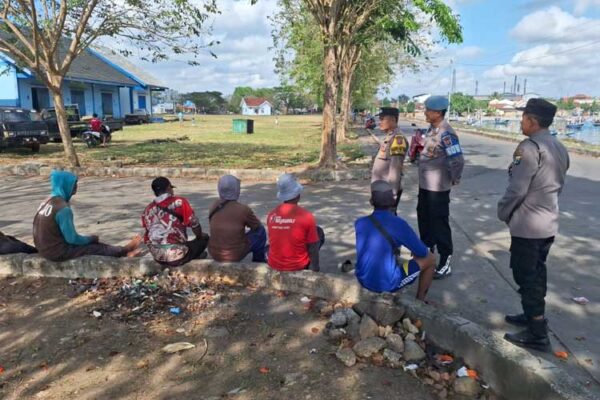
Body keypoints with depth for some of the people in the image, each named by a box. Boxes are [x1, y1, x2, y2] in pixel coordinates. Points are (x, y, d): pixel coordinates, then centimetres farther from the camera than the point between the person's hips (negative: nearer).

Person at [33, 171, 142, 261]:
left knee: (91, 243, 15)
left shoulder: (47, 201, 5)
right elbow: (72, 239, -19)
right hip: (57, 252, -8)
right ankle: (124, 250, 24)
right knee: (97, 247, 5)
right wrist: (91, 238, -1)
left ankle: (121, 251, 22)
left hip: (45, 247, 8)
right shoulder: (63, 208, -24)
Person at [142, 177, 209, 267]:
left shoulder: (147, 210, 6)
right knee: (204, 238, 14)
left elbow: (147, 239, 12)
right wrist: (200, 236, 16)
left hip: (158, 258, 7)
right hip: (176, 256, -6)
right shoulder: (179, 202, -9)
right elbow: (194, 224, -5)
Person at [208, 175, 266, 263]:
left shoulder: (214, 207, -3)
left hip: (214, 254, 5)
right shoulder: (243, 209, -17)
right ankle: (259, 261, 29)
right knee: (260, 230, 13)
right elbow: (257, 226, 0)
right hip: (235, 255, -5)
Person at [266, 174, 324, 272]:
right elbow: (313, 247, -12)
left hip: (274, 265, 4)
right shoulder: (307, 216, -18)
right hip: (299, 265, -4)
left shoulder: (271, 215, -6)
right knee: (319, 232, 14)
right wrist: (315, 268, 4)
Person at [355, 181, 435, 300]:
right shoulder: (399, 224, -17)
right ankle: (420, 301, 23)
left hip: (364, 281, 6)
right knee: (430, 259, 13)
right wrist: (415, 252, 19)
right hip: (388, 284, -5)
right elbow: (423, 253, -5)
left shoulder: (359, 223, -3)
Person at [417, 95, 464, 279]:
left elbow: (458, 160, -25)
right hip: (425, 184, 10)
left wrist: (454, 180, -13)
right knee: (424, 219, 22)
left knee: (439, 224, 0)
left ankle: (445, 264, 13)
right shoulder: (432, 129, 6)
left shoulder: (446, 134, -23)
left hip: (437, 188, -9)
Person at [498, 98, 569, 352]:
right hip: (549, 222, 9)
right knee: (536, 272, 20)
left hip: (527, 224, -9)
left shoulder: (529, 147, -19)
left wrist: (503, 212, -5)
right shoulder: (559, 148, 9)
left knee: (526, 276, 0)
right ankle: (533, 315, 35)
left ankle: (537, 334, 7)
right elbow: (556, 185, 15)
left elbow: (516, 189, -20)